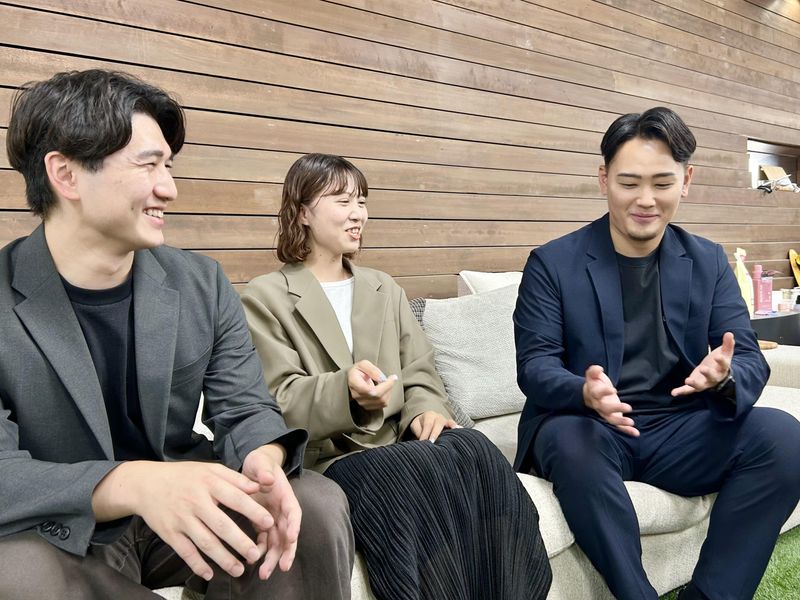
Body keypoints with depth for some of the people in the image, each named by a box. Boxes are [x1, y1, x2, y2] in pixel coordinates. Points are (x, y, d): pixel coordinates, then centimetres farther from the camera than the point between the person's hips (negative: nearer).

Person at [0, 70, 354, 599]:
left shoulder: (203, 283, -5)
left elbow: (244, 409, -5)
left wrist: (264, 463, -30)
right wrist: (133, 483, -42)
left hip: (187, 515, 2)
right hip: (58, 541, -1)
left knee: (318, 505, -21)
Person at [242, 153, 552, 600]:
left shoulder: (385, 289, 21)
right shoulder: (265, 297, 4)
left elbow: (420, 372, 14)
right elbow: (281, 402, -6)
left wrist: (425, 410, -10)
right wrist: (346, 390, -27)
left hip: (399, 441, 5)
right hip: (327, 455, -4)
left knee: (475, 453, -26)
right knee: (423, 474, -33)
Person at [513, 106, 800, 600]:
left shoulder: (709, 262, 8)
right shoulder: (552, 263, -2)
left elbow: (751, 359, 1)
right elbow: (534, 365, -9)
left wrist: (724, 376, -25)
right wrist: (584, 392, -33)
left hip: (679, 430, 3)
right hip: (587, 428, -3)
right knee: (571, 440, -36)